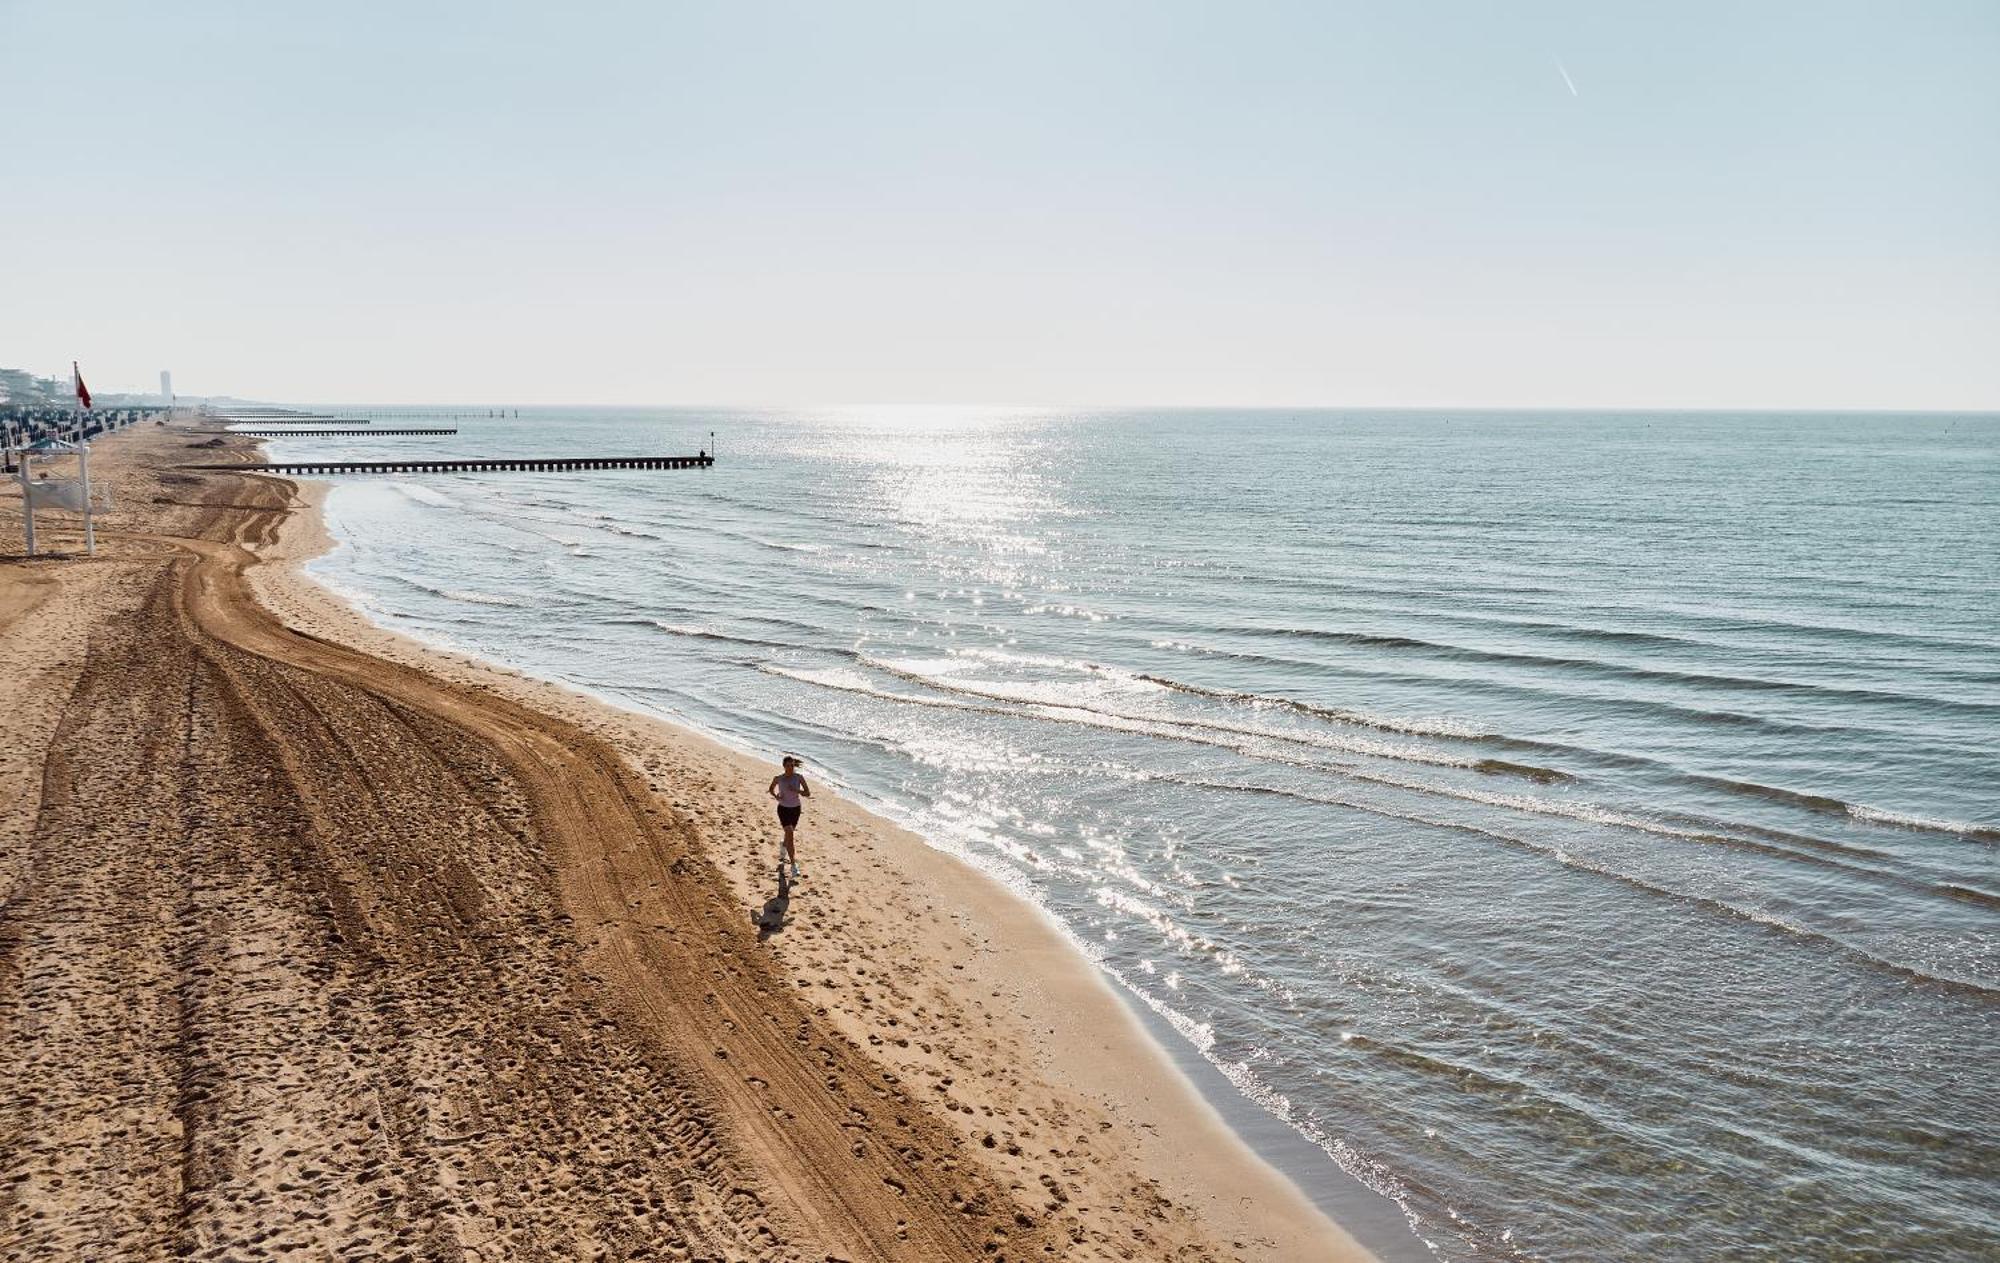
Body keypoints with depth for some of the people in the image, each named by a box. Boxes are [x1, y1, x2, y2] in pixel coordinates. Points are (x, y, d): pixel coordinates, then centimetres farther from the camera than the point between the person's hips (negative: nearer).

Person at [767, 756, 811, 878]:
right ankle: (794, 868, -18)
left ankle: (783, 854, 53)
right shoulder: (778, 778, -9)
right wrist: (776, 796, -10)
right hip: (783, 809, -3)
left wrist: (796, 790, -23)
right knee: (790, 834, -16)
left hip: (795, 809, 3)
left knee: (789, 833, 21)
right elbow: (771, 789, 10)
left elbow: (808, 793, -6)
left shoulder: (799, 777, -8)